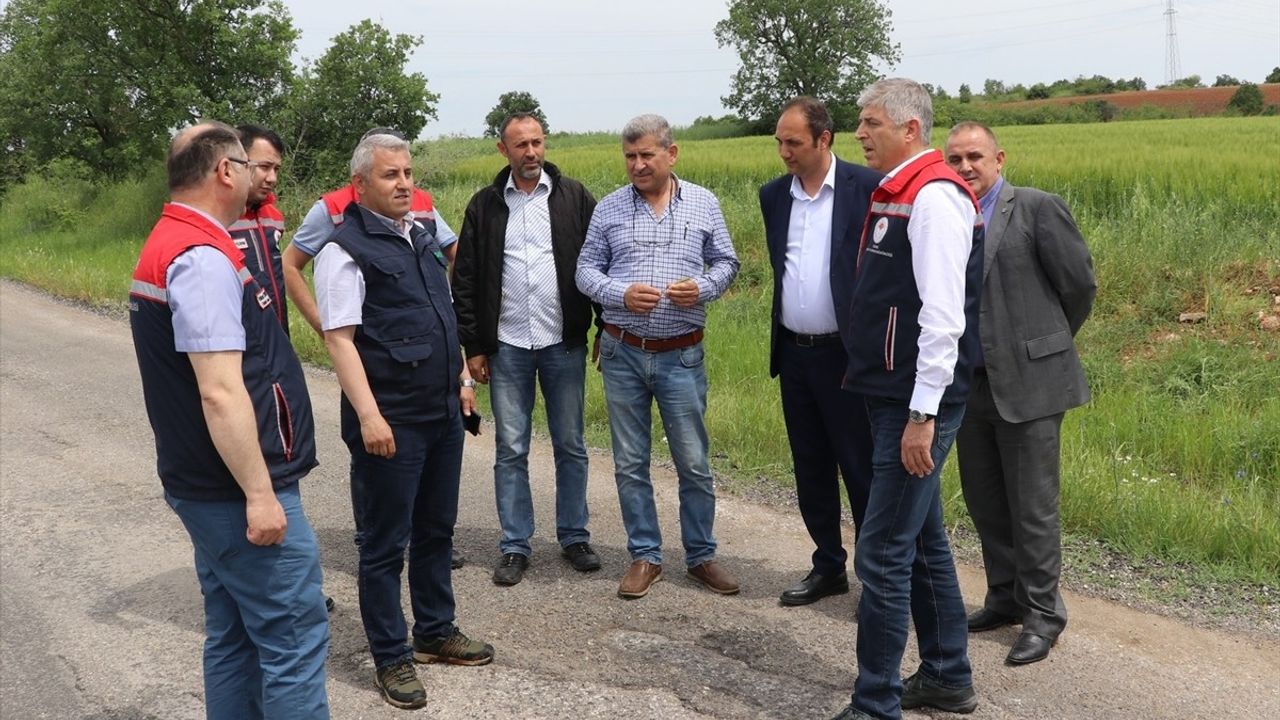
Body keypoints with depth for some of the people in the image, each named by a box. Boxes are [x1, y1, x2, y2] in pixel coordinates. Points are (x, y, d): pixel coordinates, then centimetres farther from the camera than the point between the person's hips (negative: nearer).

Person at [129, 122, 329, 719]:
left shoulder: (168, 244, 14)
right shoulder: (203, 259, -19)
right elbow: (220, 392, -26)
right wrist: (260, 494, -23)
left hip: (205, 486, 10)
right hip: (238, 491, -10)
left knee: (235, 637, 17)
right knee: (294, 640, -4)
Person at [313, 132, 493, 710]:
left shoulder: (423, 234, 12)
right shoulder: (346, 249, -11)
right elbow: (339, 338, -16)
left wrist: (462, 378, 18)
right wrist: (368, 415, -22)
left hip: (443, 411, 8)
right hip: (391, 420, -7)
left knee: (436, 530, 18)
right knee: (385, 543, 5)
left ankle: (436, 631, 34)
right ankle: (391, 657, 17)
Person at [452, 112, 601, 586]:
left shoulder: (573, 197, 2)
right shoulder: (485, 206, 5)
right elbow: (465, 280, 6)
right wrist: (473, 346, 2)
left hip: (564, 343, -1)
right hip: (507, 346, 1)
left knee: (570, 445, 8)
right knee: (510, 450, 6)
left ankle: (574, 537, 21)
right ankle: (515, 547, 16)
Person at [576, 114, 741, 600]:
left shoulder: (703, 204, 3)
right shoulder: (609, 208, 3)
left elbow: (726, 262, 9)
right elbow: (586, 271, 4)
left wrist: (704, 288, -13)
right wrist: (621, 294, -15)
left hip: (681, 355, -1)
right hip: (623, 353, 1)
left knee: (694, 463, 5)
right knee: (630, 464, 8)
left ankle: (701, 556, 21)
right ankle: (645, 557, 21)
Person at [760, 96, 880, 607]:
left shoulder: (867, 187, -9)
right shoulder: (773, 195, 9)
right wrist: (781, 338, 14)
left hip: (847, 354, -6)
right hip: (793, 353, 6)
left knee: (862, 469, 0)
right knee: (811, 470, 14)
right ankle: (828, 567, 27)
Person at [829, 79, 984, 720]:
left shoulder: (934, 197, -15)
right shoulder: (894, 194, 14)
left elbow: (943, 315, -22)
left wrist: (922, 415, -23)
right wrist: (903, 408, 20)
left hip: (916, 402, -10)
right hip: (891, 396, 10)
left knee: (884, 553, -5)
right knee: (924, 541, 18)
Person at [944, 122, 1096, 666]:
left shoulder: (1037, 208, -7)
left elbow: (1079, 284, -2)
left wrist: (1049, 341, 10)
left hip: (1026, 382, -5)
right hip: (970, 385, 6)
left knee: (1032, 507, 1)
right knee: (984, 500, 15)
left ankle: (1043, 613, 15)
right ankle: (1006, 598, 31)